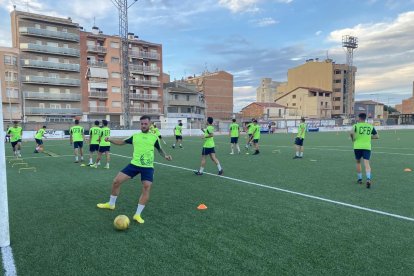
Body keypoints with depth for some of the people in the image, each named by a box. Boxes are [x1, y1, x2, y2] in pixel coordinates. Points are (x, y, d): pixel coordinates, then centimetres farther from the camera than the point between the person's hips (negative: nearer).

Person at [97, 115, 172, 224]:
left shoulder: (154, 137, 3)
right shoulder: (135, 136, 8)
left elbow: (159, 149, 14)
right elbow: (122, 142, 15)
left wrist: (165, 156, -4)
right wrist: (110, 140, 0)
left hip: (148, 167, -2)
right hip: (134, 164, 2)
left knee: (147, 187, -16)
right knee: (116, 181, 1)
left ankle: (137, 214, -3)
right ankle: (111, 204, 27)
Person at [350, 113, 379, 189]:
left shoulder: (356, 125, -1)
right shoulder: (370, 126, 9)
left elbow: (351, 133, -21)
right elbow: (376, 136, 10)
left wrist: (353, 139, -2)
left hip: (357, 147, -1)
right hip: (367, 147, 1)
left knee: (358, 162, 16)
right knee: (366, 163, -6)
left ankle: (359, 179, 24)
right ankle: (368, 179, -26)